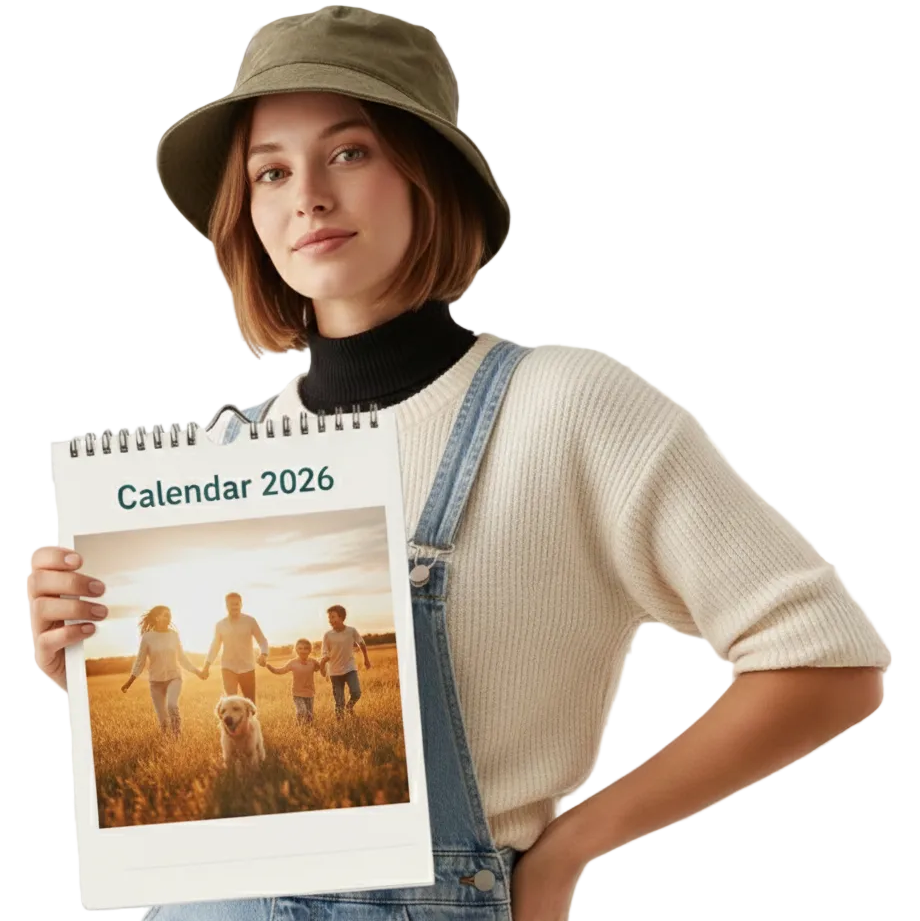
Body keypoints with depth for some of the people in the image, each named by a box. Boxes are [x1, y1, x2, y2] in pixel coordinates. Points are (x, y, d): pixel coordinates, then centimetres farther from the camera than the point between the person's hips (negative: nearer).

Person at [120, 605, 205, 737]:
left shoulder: (174, 634, -1)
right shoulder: (147, 637, -7)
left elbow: (182, 657, 12)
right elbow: (140, 661, -1)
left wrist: (197, 671, 13)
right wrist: (129, 682, -5)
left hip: (174, 677, 0)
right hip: (156, 681, 0)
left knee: (172, 705, -29)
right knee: (163, 719, 1)